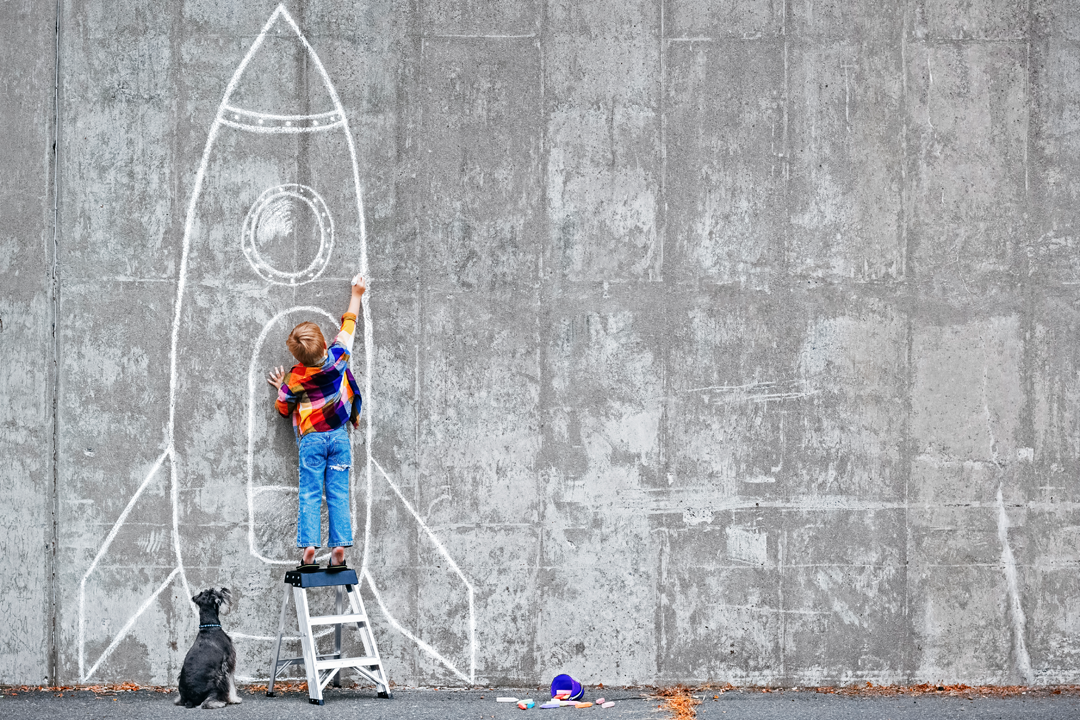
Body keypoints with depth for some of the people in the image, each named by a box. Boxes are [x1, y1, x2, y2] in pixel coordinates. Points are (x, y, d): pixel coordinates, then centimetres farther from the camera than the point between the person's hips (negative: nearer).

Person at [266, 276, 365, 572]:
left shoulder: (295, 378, -9)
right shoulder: (337, 356, -8)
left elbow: (283, 408, 5)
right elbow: (348, 323, 7)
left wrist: (280, 387, 21)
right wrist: (356, 293, 20)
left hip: (311, 439, -2)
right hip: (339, 435, 2)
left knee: (310, 495, 0)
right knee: (338, 494, 1)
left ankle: (308, 549, -10)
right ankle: (339, 548, -7)